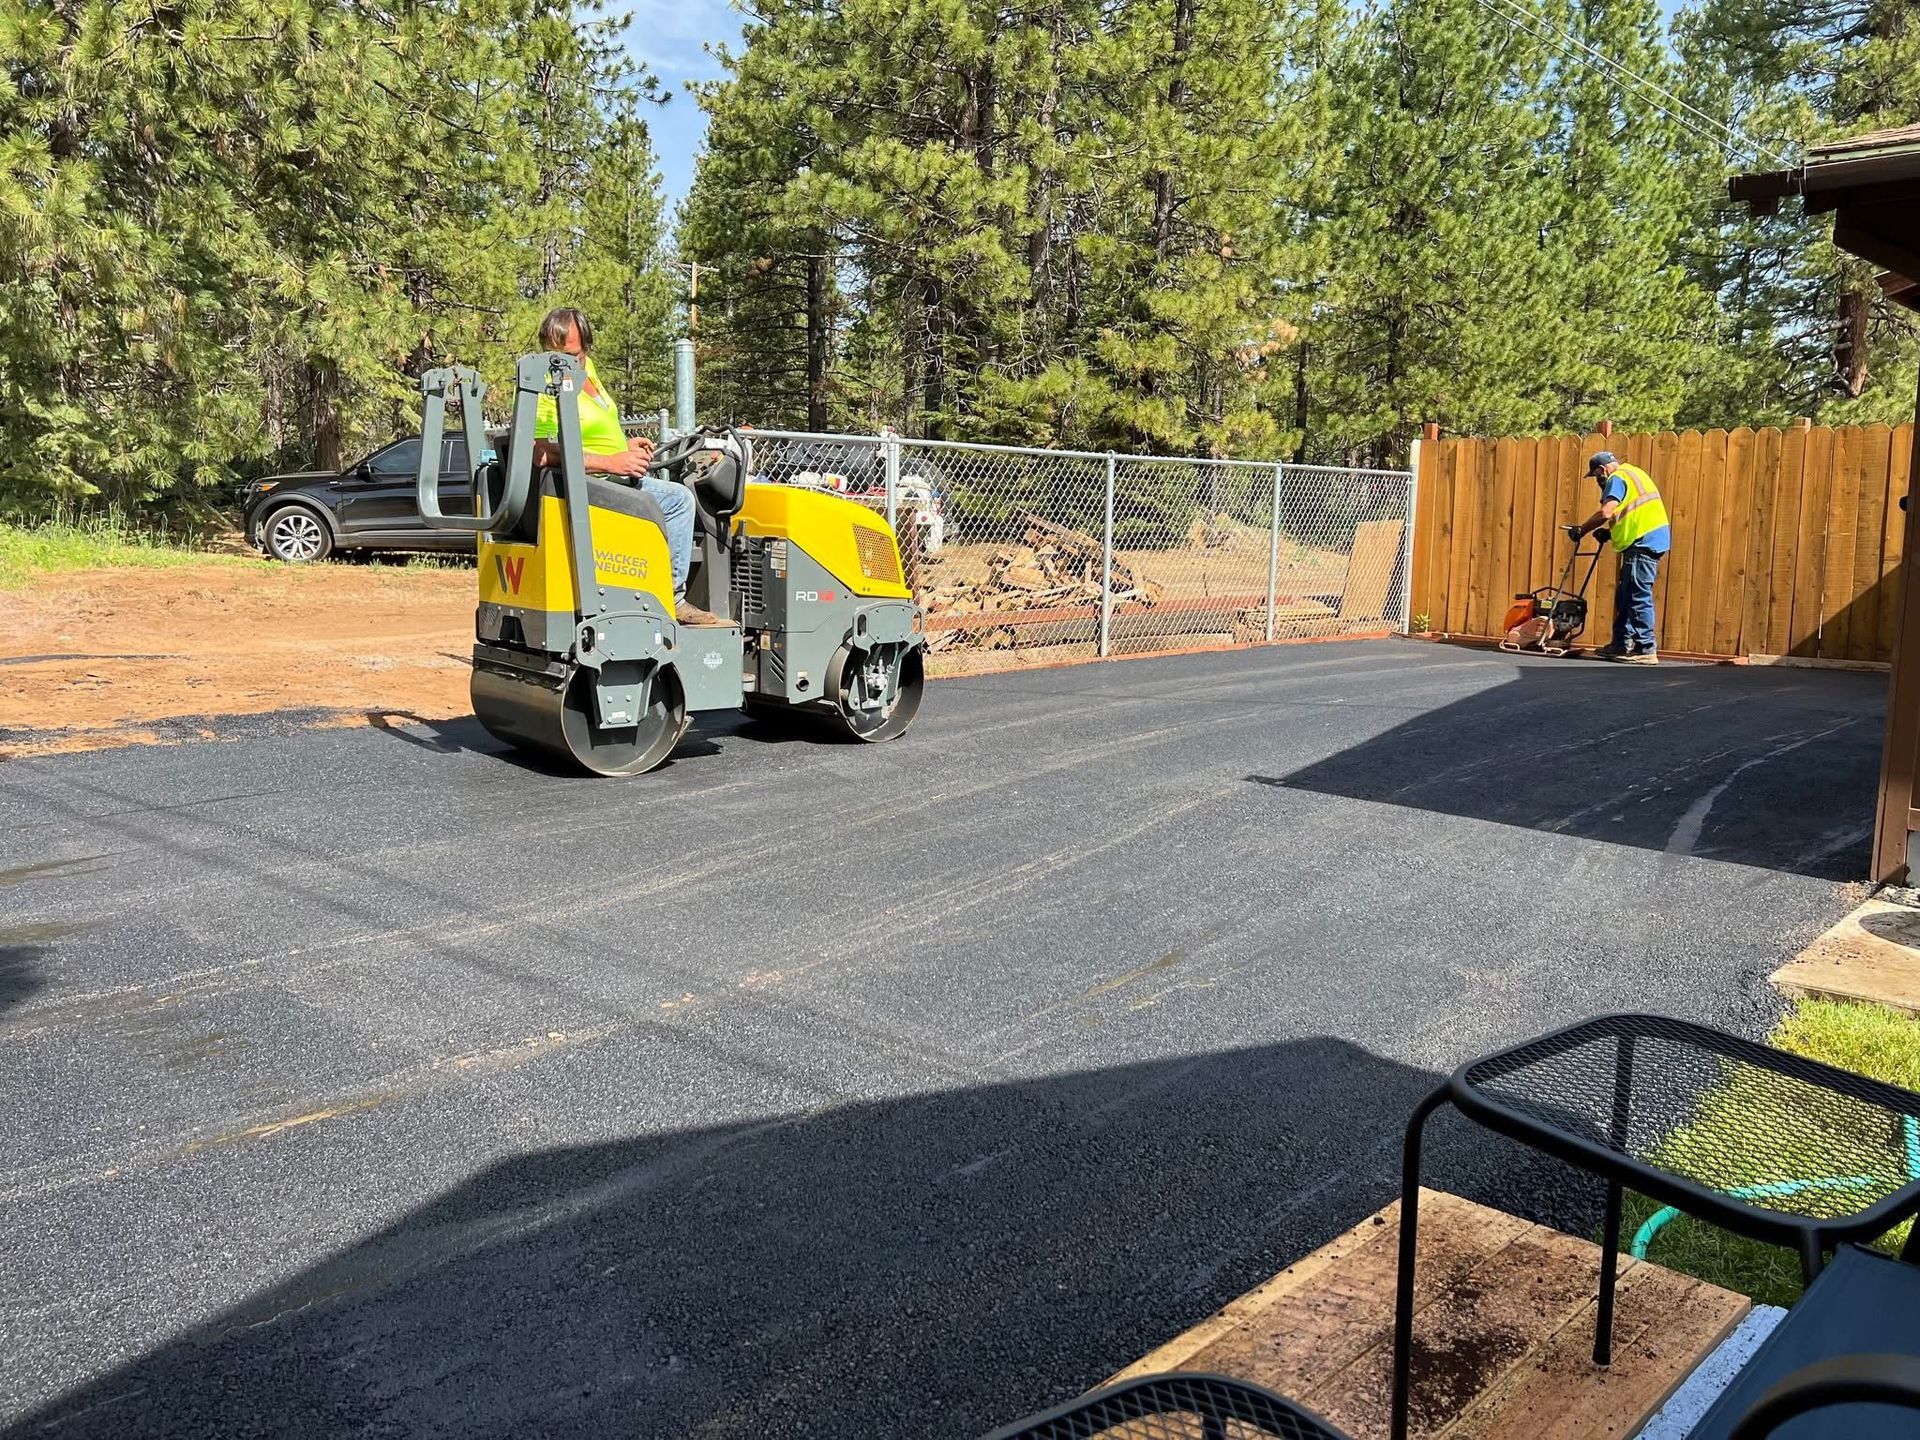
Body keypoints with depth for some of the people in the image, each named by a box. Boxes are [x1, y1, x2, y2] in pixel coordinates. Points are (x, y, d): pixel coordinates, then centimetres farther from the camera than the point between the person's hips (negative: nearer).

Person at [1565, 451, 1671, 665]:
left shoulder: (1617, 478, -7)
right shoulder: (1631, 474, 23)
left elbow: (1605, 513, -19)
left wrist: (1580, 530, -8)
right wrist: (1609, 533, 17)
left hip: (1643, 543, -10)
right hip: (1650, 541, 10)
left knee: (1638, 596, -9)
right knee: (1625, 595, 14)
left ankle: (1645, 649, -9)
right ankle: (1621, 644, 18)